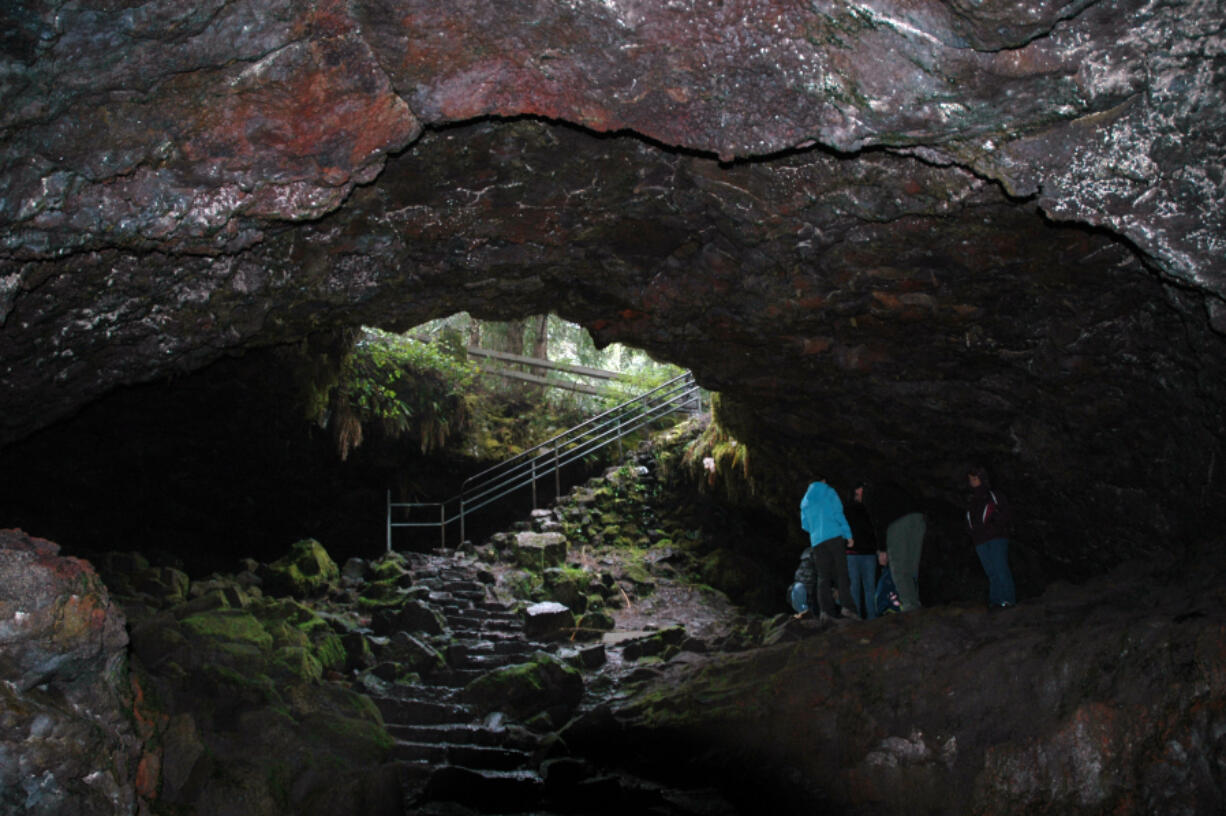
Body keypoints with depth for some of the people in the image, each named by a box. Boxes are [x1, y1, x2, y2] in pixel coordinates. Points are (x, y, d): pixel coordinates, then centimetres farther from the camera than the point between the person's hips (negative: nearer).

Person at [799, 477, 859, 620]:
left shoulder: (805, 501, 23)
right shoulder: (828, 492, 10)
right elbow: (838, 513, -1)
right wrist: (848, 533, -1)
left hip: (817, 541, 4)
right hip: (835, 535, -4)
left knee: (823, 577, 1)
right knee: (842, 572, -7)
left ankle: (826, 610, -13)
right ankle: (848, 606, -20)